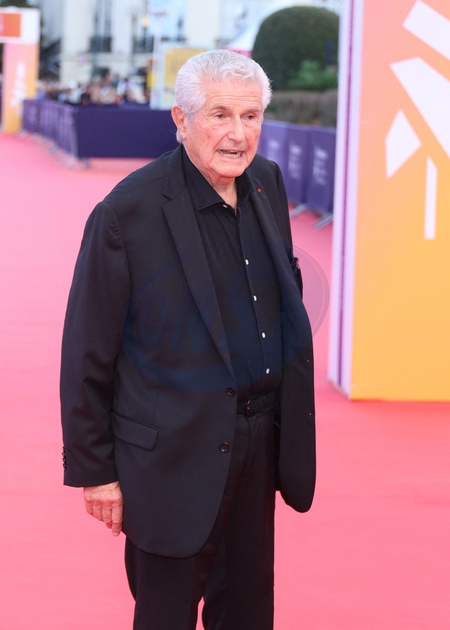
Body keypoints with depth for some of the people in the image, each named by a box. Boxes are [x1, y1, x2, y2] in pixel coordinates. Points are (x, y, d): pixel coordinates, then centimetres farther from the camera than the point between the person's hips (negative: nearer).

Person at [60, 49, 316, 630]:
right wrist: (92, 468, -9)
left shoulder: (267, 183, 2)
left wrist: (286, 420, 15)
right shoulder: (127, 212, -18)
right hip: (174, 451, -6)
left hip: (259, 444, 6)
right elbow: (87, 354, -12)